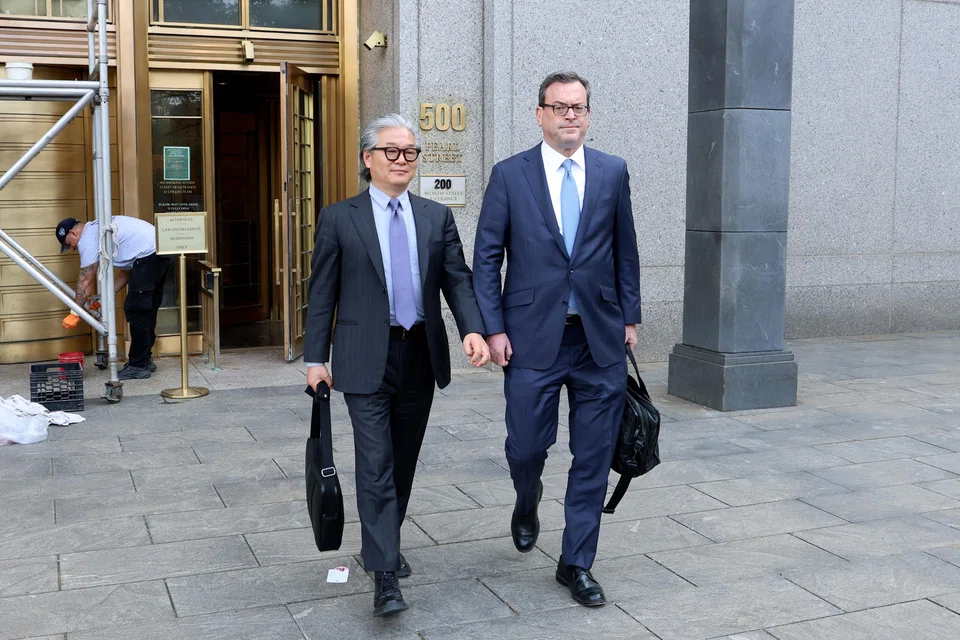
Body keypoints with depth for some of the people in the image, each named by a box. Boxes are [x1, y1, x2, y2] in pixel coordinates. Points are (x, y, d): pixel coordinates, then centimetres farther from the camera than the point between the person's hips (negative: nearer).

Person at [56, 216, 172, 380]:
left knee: (136, 310, -4)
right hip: (161, 250, 10)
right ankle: (145, 360, 26)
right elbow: (126, 271, 25)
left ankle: (138, 367, 1)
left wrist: (75, 314, 4)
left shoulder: (87, 238, -2)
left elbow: (85, 280, -2)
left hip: (148, 254, -10)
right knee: (147, 310, 17)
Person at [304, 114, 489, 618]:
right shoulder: (339, 219, 1)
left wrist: (472, 329, -13)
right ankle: (385, 576, -5)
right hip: (366, 359, -3)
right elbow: (322, 293, 1)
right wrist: (316, 358, -2)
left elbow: (457, 279, 4)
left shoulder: (437, 217, 9)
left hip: (421, 355, 4)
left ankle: (383, 542, 34)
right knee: (375, 464, -7)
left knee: (403, 461, 14)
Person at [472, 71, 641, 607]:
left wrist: (630, 317, 9)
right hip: (533, 337, -2)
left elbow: (625, 250, 12)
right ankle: (528, 505, 40)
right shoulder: (510, 175, 0)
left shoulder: (613, 172, 6)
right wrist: (494, 328, -5)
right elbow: (486, 257, 1)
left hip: (600, 339, 2)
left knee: (593, 458, 6)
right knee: (527, 447, 4)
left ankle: (577, 563, 21)